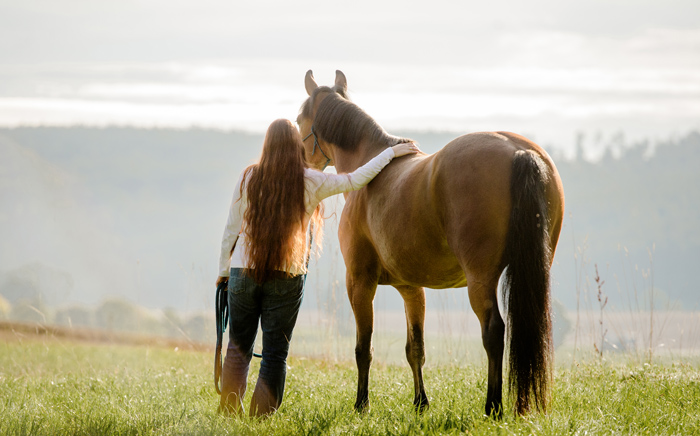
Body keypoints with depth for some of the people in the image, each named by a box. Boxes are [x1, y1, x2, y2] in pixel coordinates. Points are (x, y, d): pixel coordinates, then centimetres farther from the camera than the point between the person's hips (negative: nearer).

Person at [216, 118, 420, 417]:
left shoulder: (248, 179, -1)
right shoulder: (310, 182, -5)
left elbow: (231, 229, 3)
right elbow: (355, 180, 3)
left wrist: (223, 270, 14)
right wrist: (391, 152, 13)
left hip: (243, 271, 1)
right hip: (287, 276, -1)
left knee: (238, 348, 12)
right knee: (275, 355, 5)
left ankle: (229, 411, 5)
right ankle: (261, 418, 1)